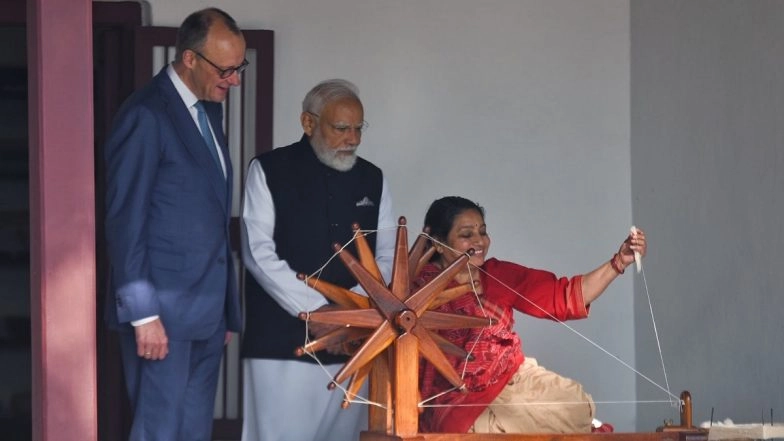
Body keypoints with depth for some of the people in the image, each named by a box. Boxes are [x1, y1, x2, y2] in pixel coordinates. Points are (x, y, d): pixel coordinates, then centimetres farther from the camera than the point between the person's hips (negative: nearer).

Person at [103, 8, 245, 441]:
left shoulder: (209, 109, 14)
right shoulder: (145, 115, -12)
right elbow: (124, 222, -14)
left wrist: (226, 307, 14)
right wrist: (143, 314, -17)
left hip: (206, 310, 8)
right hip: (164, 309, -8)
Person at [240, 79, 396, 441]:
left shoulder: (372, 180, 13)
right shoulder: (269, 171, 2)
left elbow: (387, 256, 9)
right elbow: (259, 252, -6)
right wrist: (314, 308, -14)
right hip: (283, 341, -3)